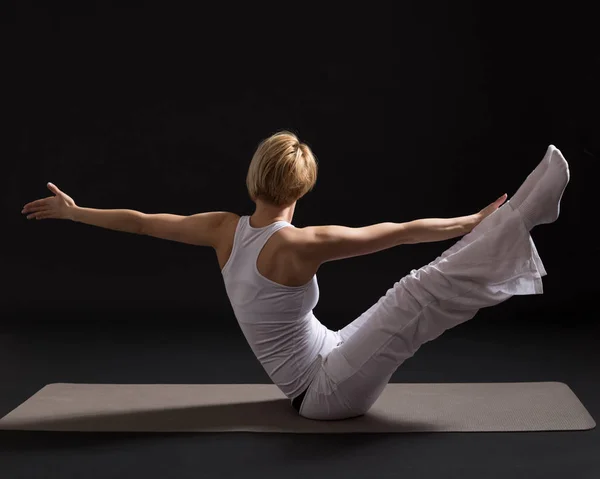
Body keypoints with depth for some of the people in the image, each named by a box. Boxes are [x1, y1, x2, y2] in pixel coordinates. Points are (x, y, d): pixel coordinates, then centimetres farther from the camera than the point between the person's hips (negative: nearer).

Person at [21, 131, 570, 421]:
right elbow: (399, 232, -19)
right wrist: (472, 219, -10)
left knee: (422, 294, 8)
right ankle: (517, 215, -15)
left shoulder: (226, 229, -4)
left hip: (328, 360, 8)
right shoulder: (301, 244, -25)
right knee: (421, 293, -22)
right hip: (330, 392, -8)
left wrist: (73, 211, 18)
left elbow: (141, 221, 4)